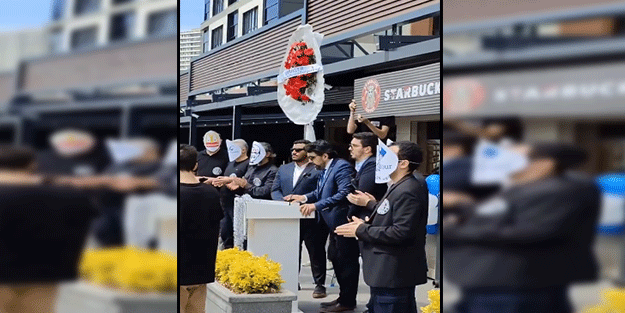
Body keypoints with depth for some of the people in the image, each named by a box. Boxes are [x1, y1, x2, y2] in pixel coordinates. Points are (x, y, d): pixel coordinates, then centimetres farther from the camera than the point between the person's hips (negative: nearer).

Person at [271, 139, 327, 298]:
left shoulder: (318, 170, -4)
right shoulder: (283, 169, 16)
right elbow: (275, 190, 13)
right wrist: (283, 200, -6)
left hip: (310, 218, -5)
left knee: (316, 252, 1)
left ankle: (319, 284, 8)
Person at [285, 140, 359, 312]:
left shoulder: (341, 166, -18)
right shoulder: (325, 169, 12)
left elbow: (344, 193, -28)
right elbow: (320, 192, 17)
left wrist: (317, 205, -32)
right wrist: (304, 197, -2)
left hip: (343, 221, -10)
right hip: (334, 223, 10)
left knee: (346, 261, -1)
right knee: (335, 259, 17)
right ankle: (344, 296, 29)